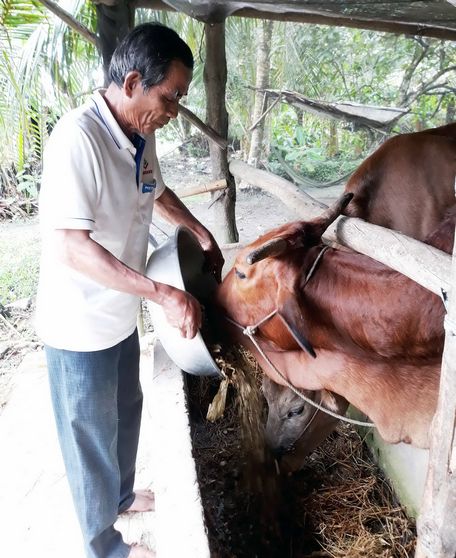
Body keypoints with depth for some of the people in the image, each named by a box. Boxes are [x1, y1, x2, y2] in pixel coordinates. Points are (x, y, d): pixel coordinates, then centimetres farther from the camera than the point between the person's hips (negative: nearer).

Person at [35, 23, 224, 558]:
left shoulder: (140, 134, 0)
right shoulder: (77, 137, -26)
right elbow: (70, 246, -31)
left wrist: (203, 234, 20)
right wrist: (164, 294, -34)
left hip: (120, 315, 8)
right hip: (80, 327, -8)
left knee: (125, 413, 26)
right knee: (92, 435, 13)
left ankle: (121, 495, 54)